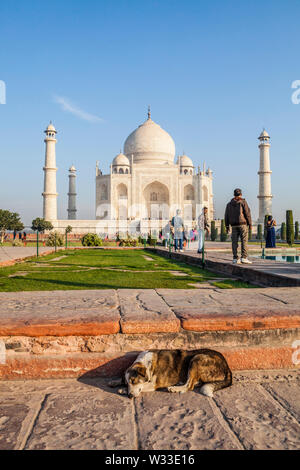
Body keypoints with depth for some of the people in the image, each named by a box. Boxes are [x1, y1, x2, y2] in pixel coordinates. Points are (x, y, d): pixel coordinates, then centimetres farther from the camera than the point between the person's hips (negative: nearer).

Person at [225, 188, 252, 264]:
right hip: (242, 224, -4)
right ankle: (244, 257, -10)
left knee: (234, 242, 3)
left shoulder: (229, 204, 11)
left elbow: (226, 215, 9)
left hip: (234, 225, 4)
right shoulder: (243, 202, -1)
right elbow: (247, 213, -5)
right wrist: (250, 224, 0)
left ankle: (235, 259, 2)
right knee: (244, 241, -3)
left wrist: (227, 226, 12)